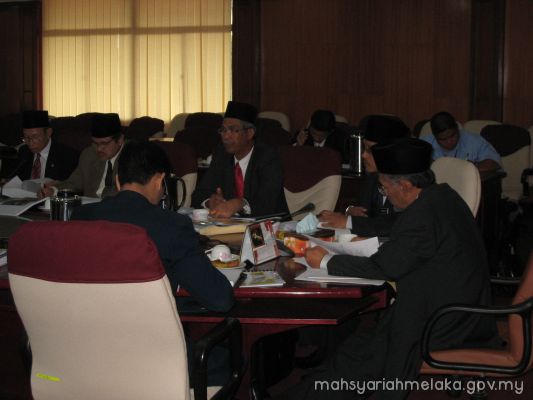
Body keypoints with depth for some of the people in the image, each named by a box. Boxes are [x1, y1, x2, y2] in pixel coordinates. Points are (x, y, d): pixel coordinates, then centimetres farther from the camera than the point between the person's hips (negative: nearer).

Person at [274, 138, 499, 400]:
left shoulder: (425, 213, -23)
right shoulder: (441, 196, 6)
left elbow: (383, 267, -17)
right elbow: (398, 230, 21)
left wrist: (326, 261, -6)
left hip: (442, 321, -9)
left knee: (357, 357, -2)